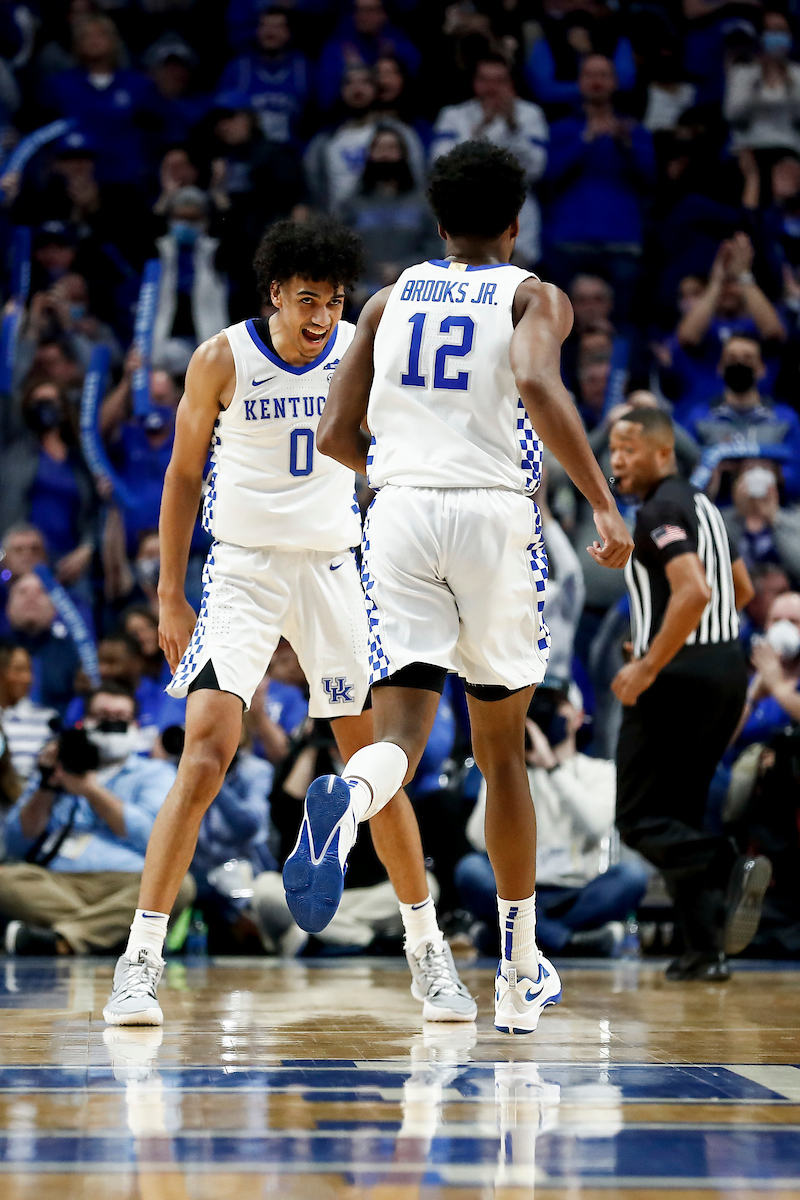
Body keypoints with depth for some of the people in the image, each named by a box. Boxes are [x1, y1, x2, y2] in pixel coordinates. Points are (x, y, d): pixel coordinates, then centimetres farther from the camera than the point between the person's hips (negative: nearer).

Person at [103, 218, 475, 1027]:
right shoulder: (223, 360, -8)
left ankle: (427, 951, 20)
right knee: (205, 755, -17)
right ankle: (140, 961, -13)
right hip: (242, 567, -2)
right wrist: (170, 595, -1)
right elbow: (184, 474, 2)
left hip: (333, 567, 2)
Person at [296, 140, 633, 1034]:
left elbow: (336, 436, 12)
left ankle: (345, 800, -46)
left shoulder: (391, 300, 15)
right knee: (501, 753, 12)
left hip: (400, 515, 2)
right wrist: (605, 506, -17)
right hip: (495, 515, -1)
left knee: (403, 724, -6)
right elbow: (537, 386, -18)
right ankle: (520, 976, 21)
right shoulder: (533, 297, 5)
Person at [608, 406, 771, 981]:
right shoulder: (703, 504, 16)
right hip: (728, 667, 9)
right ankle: (706, 950, 8)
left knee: (641, 818, -3)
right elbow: (742, 589, 25)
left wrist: (649, 665, -22)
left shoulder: (661, 511, -14)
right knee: (682, 812, 14)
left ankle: (730, 869, -24)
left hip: (678, 676, -9)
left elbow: (694, 592, -27)